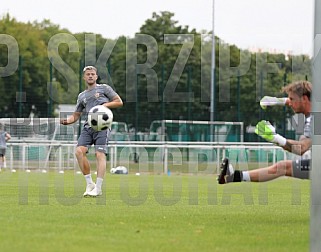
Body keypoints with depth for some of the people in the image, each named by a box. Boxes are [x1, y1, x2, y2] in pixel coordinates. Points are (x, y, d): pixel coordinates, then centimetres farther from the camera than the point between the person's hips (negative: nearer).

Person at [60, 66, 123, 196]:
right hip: (88, 126, 4)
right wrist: (67, 121, 3)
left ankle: (98, 188, -15)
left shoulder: (104, 88, 13)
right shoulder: (82, 96, 25)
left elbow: (119, 102, 9)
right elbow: (76, 115, 25)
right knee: (79, 151, -16)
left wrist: (104, 105, -6)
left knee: (100, 154, -17)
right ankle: (89, 184, -6)